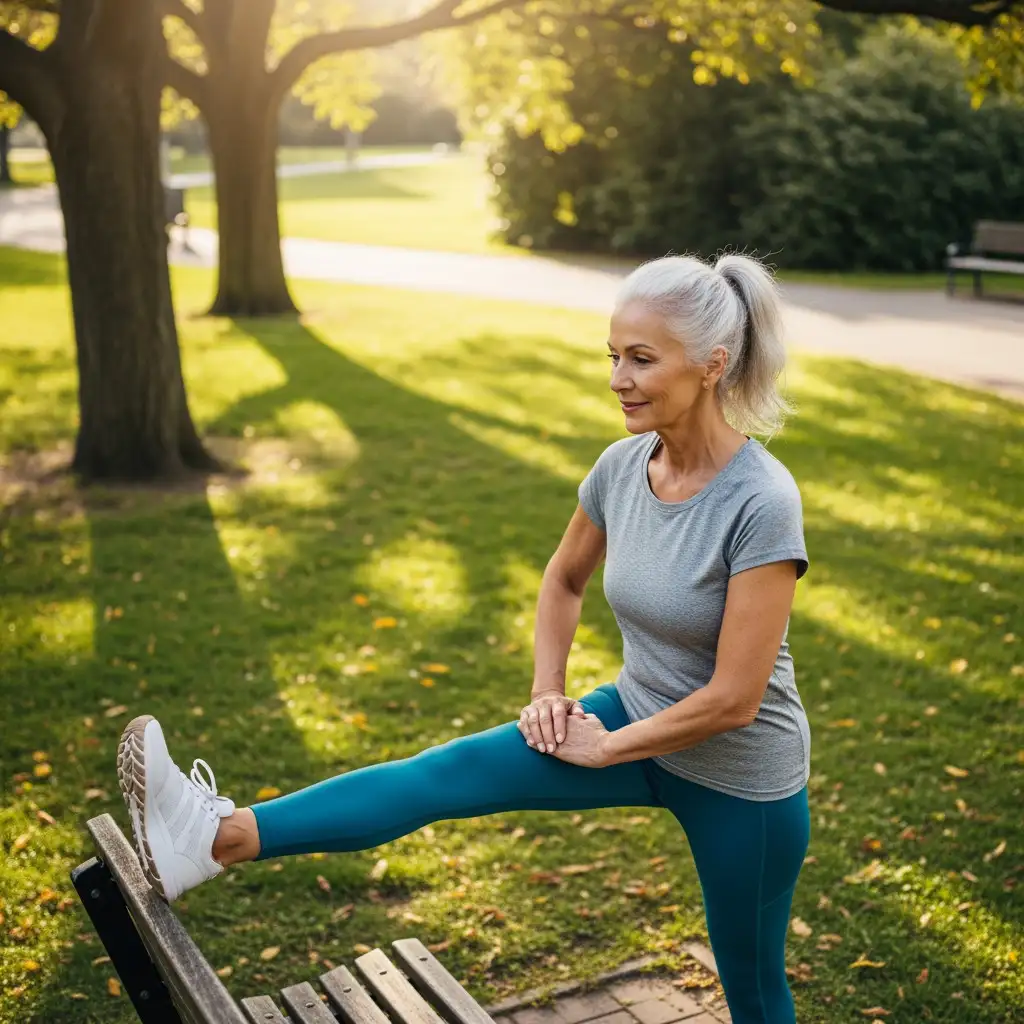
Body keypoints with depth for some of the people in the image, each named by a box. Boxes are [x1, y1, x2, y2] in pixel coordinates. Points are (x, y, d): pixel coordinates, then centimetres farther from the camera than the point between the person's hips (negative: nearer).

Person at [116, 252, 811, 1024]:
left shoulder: (761, 503, -29)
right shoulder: (624, 465, -10)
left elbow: (731, 698, -26)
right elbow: (565, 581, 11)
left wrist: (603, 748, -15)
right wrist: (548, 694, 1)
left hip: (740, 776, -4)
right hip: (637, 723, 5)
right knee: (452, 773, -12)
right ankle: (221, 838, -19)